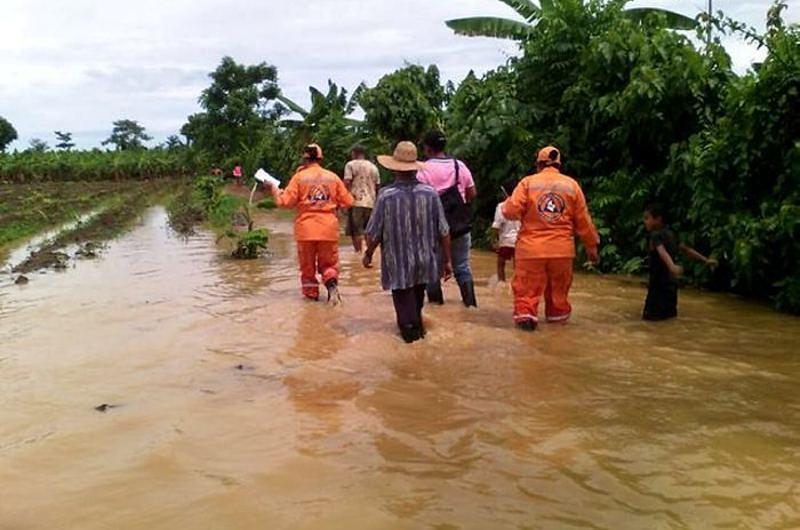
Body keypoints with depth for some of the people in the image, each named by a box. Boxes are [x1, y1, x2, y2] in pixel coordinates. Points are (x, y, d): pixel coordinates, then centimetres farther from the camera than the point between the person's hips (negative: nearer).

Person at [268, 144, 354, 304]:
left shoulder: (299, 177, -4)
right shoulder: (333, 177, 3)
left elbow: (285, 201, -8)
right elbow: (348, 202, 4)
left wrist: (275, 190, 9)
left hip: (306, 228, -1)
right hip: (329, 229, 1)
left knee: (307, 264, 14)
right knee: (328, 263, 11)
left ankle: (311, 292, 17)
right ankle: (332, 282, -13)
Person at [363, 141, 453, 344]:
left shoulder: (386, 195, -18)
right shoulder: (430, 194, -12)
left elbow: (373, 233, -11)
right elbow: (443, 232, -8)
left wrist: (368, 254, 8)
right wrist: (447, 260, 5)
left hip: (398, 264, -4)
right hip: (424, 262, 4)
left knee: (404, 299, 17)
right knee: (417, 296, 28)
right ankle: (416, 324, 47)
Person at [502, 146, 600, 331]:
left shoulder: (528, 182, -3)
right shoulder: (571, 185, 4)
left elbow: (511, 211, -9)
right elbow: (583, 220, 6)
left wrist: (507, 204, 15)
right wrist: (592, 246, 15)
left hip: (531, 248, -2)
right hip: (562, 248, 2)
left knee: (527, 288, 5)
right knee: (559, 288, 20)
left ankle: (525, 314, -10)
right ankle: (558, 315, 31)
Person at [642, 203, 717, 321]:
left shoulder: (655, 236, -15)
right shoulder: (669, 234, 11)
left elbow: (663, 253, -34)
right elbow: (686, 249, 16)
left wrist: (672, 266, -50)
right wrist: (705, 260, 22)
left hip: (659, 284, -9)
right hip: (670, 282, 9)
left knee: (651, 316, -8)